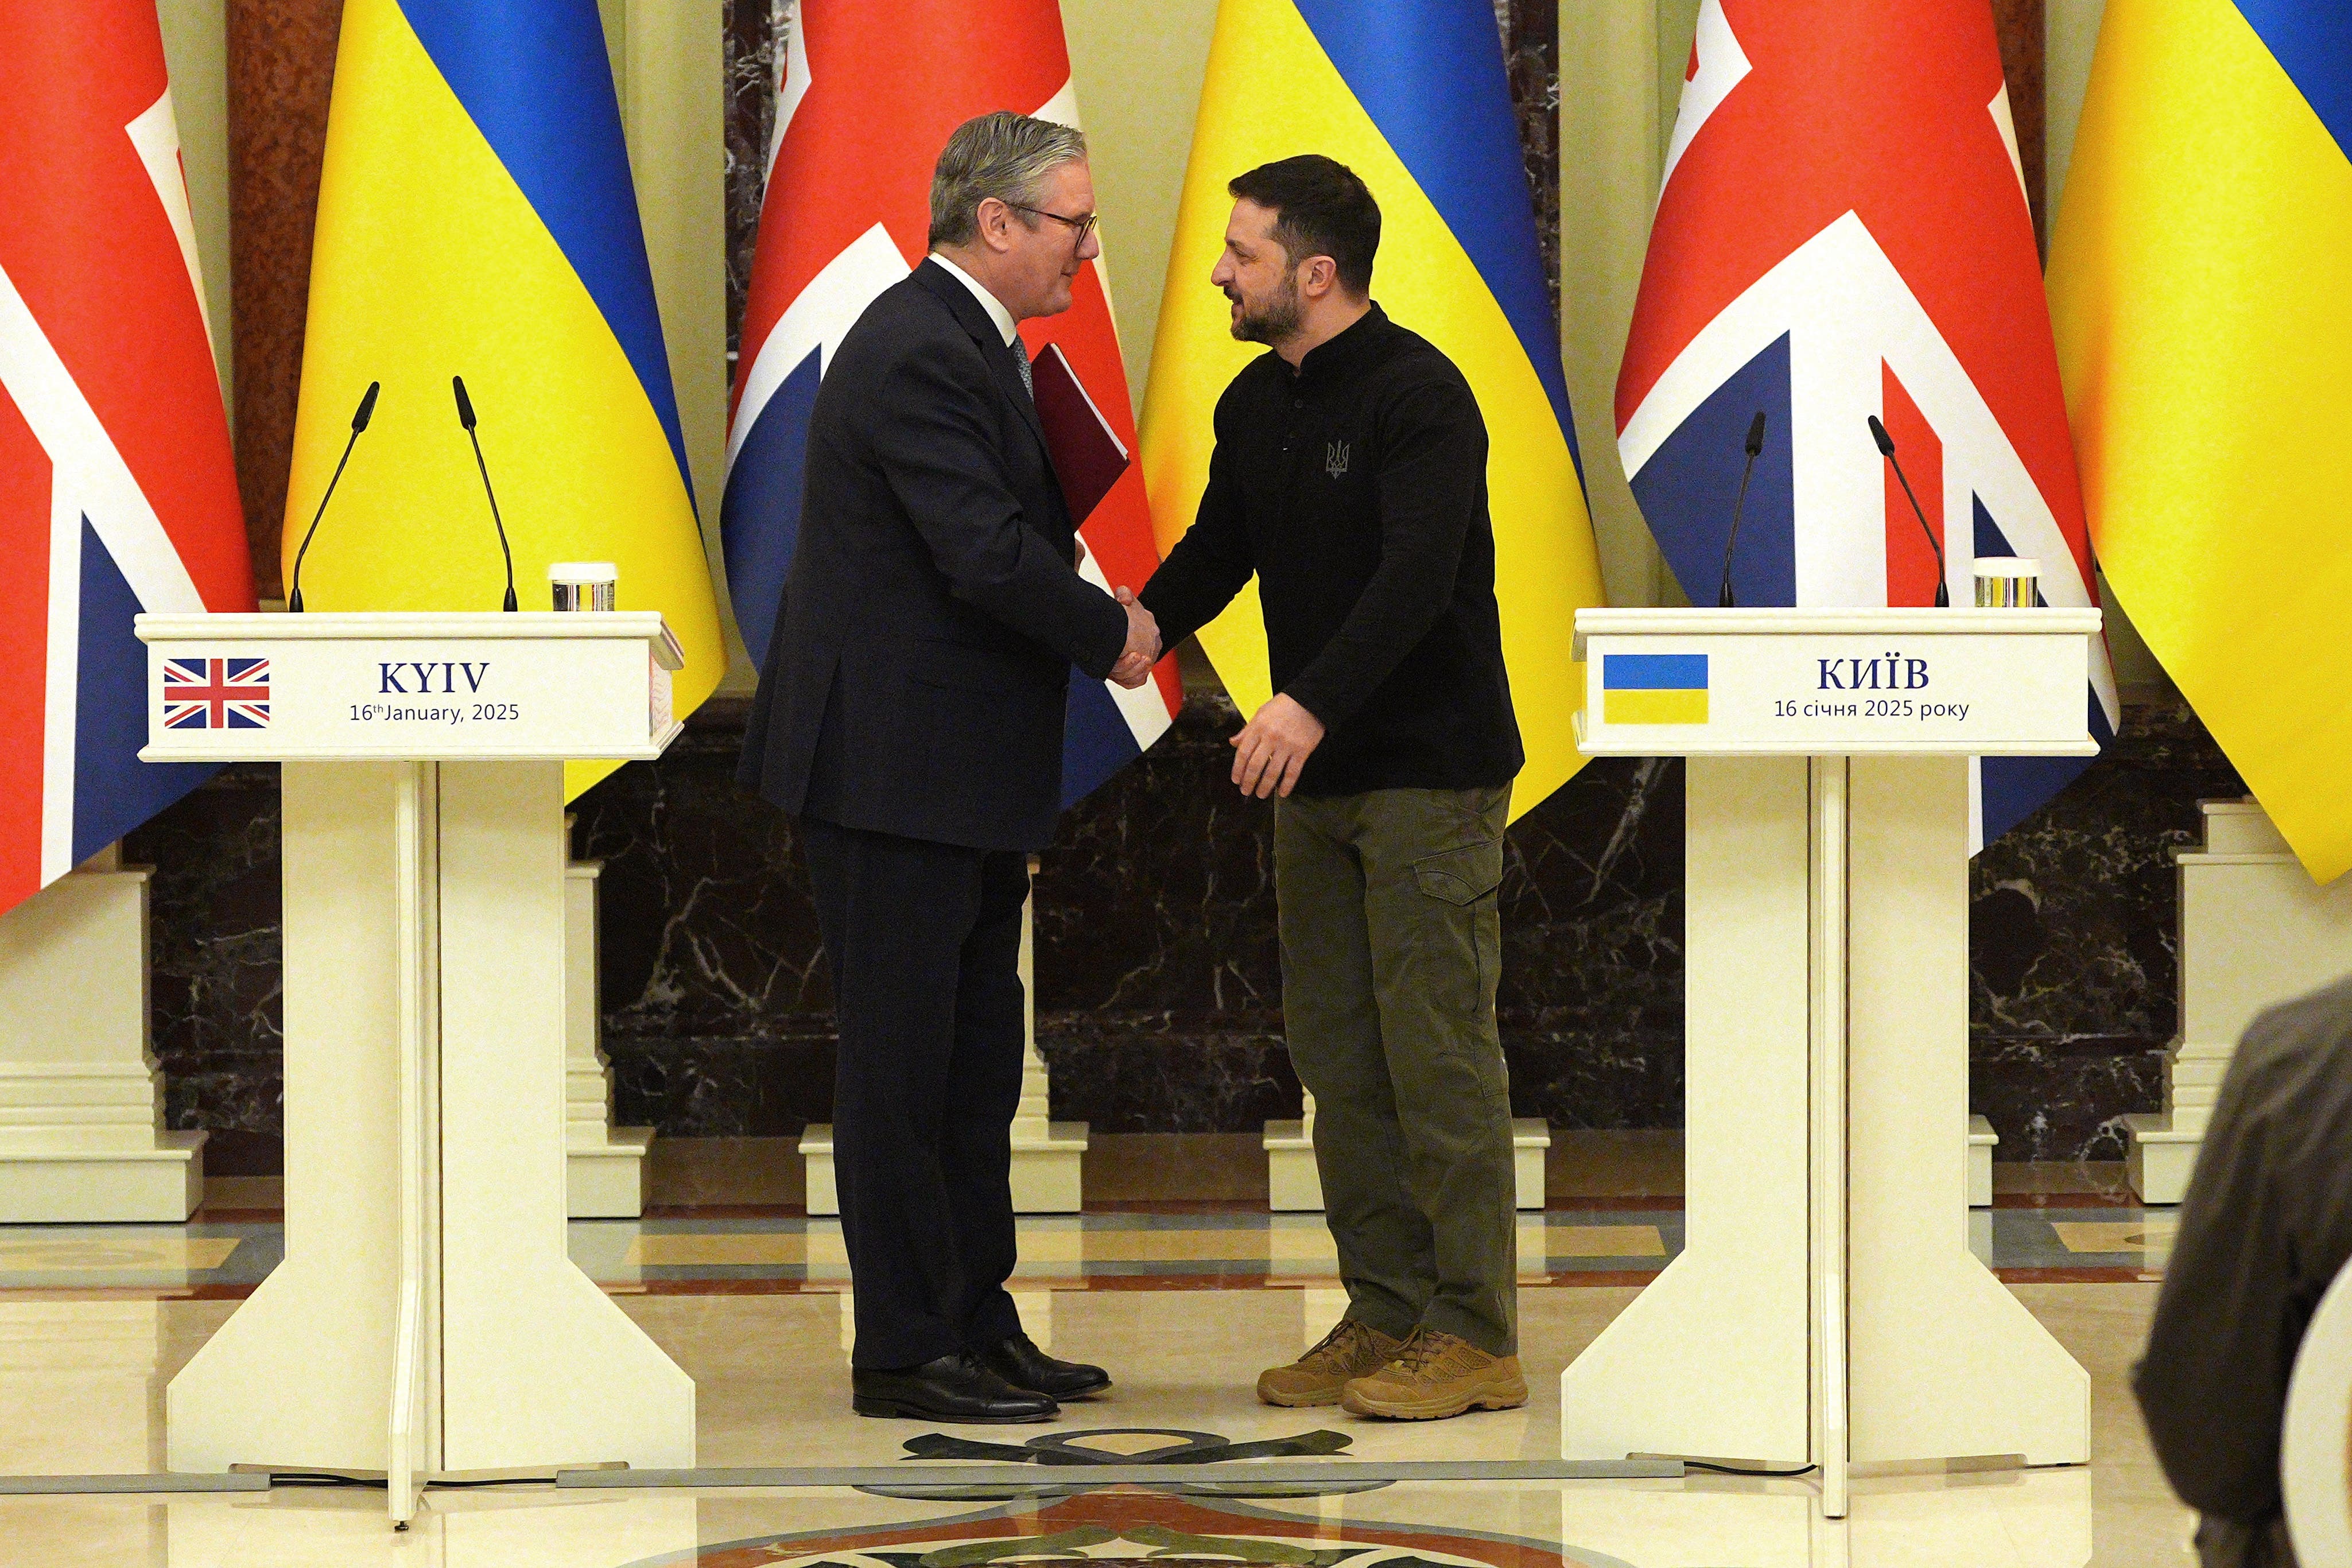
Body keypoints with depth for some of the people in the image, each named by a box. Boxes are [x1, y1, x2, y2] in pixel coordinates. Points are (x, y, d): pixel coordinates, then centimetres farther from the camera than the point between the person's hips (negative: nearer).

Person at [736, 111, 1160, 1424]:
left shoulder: (969, 344, 15)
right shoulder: (920, 352, -19)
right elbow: (989, 554, -24)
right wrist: (1112, 635, -10)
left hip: (964, 772, 11)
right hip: (894, 767, -11)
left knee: (977, 1058, 15)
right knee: (903, 1060, -3)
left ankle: (977, 1325, 22)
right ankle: (906, 1352, 2)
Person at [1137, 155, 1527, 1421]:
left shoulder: (1418, 396, -17)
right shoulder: (1257, 405, 11)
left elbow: (1418, 574, -29)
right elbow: (1219, 547, 15)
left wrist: (1312, 703, -42)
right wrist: (1147, 620, -8)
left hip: (1430, 774, -9)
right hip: (1316, 774, 9)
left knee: (1436, 1050, -7)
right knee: (1336, 1049, 9)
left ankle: (1475, 1336, -3)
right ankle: (1385, 1315, 15)